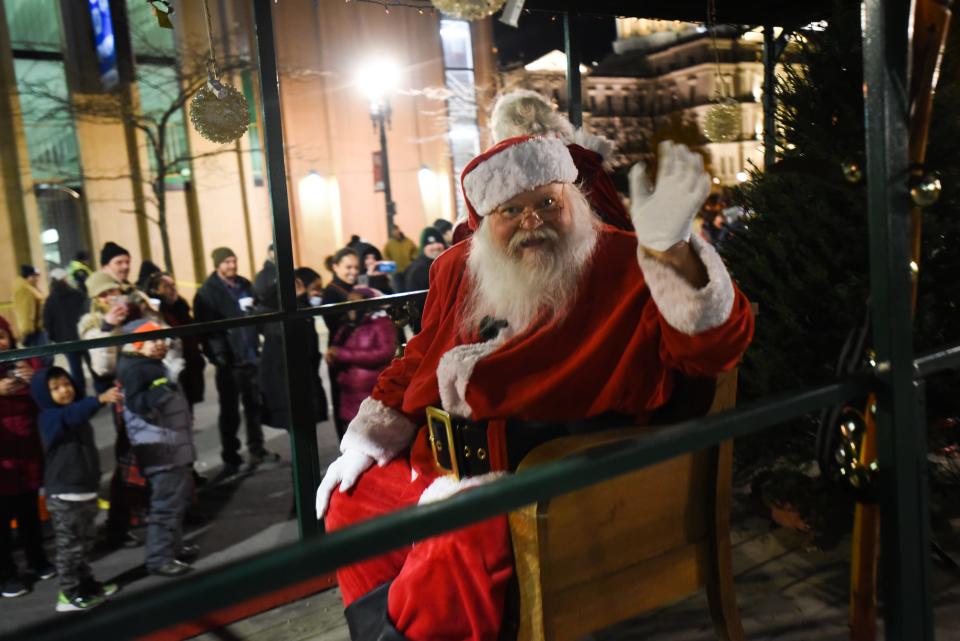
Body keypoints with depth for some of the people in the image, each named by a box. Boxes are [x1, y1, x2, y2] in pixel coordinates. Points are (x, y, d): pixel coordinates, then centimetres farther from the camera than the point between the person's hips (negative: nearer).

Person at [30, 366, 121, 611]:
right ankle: (69, 593, 9)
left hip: (86, 489, 9)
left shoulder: (75, 410, 13)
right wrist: (100, 399, -54)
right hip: (64, 493, -9)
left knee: (84, 543, 19)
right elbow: (73, 415, -39)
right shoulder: (50, 417, -19)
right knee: (69, 545, -1)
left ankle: (86, 583, 31)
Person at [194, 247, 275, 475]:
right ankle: (231, 458, 15)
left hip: (251, 356, 5)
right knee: (230, 412, 5)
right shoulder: (207, 292, -8)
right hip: (229, 361, -5)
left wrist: (256, 343, 6)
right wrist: (217, 355, -19)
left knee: (254, 405, 14)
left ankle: (256, 449, 29)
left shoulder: (245, 285, 9)